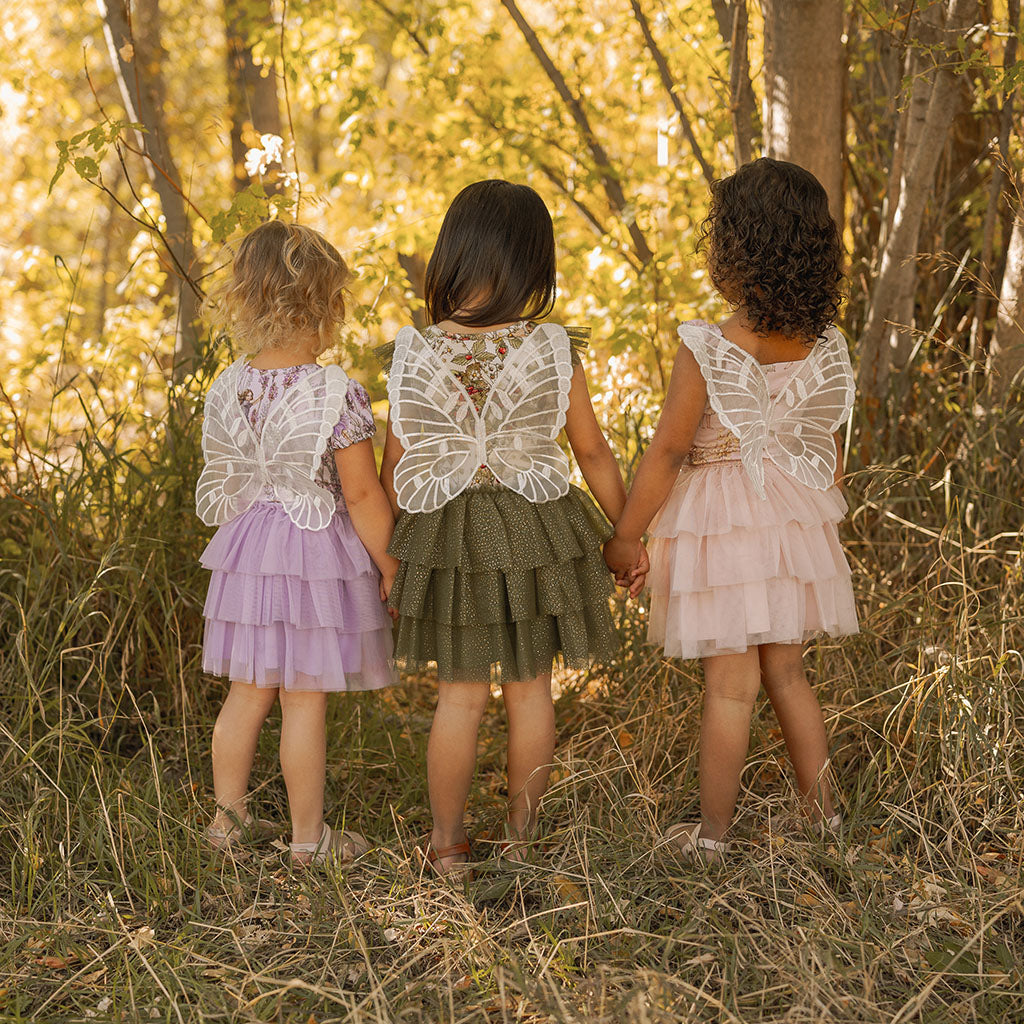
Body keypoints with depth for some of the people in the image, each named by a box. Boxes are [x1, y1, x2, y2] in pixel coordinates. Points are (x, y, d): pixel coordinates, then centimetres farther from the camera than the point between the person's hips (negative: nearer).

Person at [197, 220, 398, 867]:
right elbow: (361, 493, -15)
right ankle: (309, 836, 15)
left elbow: (222, 483, 9)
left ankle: (229, 815, 27)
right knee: (305, 702, 4)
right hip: (319, 553, -5)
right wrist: (387, 562, -3)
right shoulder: (338, 395, -18)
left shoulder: (228, 389, -1)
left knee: (248, 692, 17)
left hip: (247, 548, 5)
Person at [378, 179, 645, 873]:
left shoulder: (414, 354, -11)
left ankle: (448, 844, 20)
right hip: (536, 531, 0)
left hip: (445, 537, 0)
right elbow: (594, 455, -2)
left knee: (461, 695, 12)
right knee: (531, 690, 14)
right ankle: (522, 837, 25)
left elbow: (396, 466, -4)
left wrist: (383, 548, 10)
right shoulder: (553, 353, -11)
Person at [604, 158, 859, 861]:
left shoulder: (709, 351, -19)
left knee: (730, 687, 3)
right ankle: (823, 812, 28)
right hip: (797, 516, 5)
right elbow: (829, 450, 7)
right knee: (786, 673, 20)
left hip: (720, 524, -5)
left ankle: (713, 833, 15)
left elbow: (667, 452, -14)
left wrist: (625, 535, -4)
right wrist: (820, 520, 22)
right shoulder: (824, 348, -3)